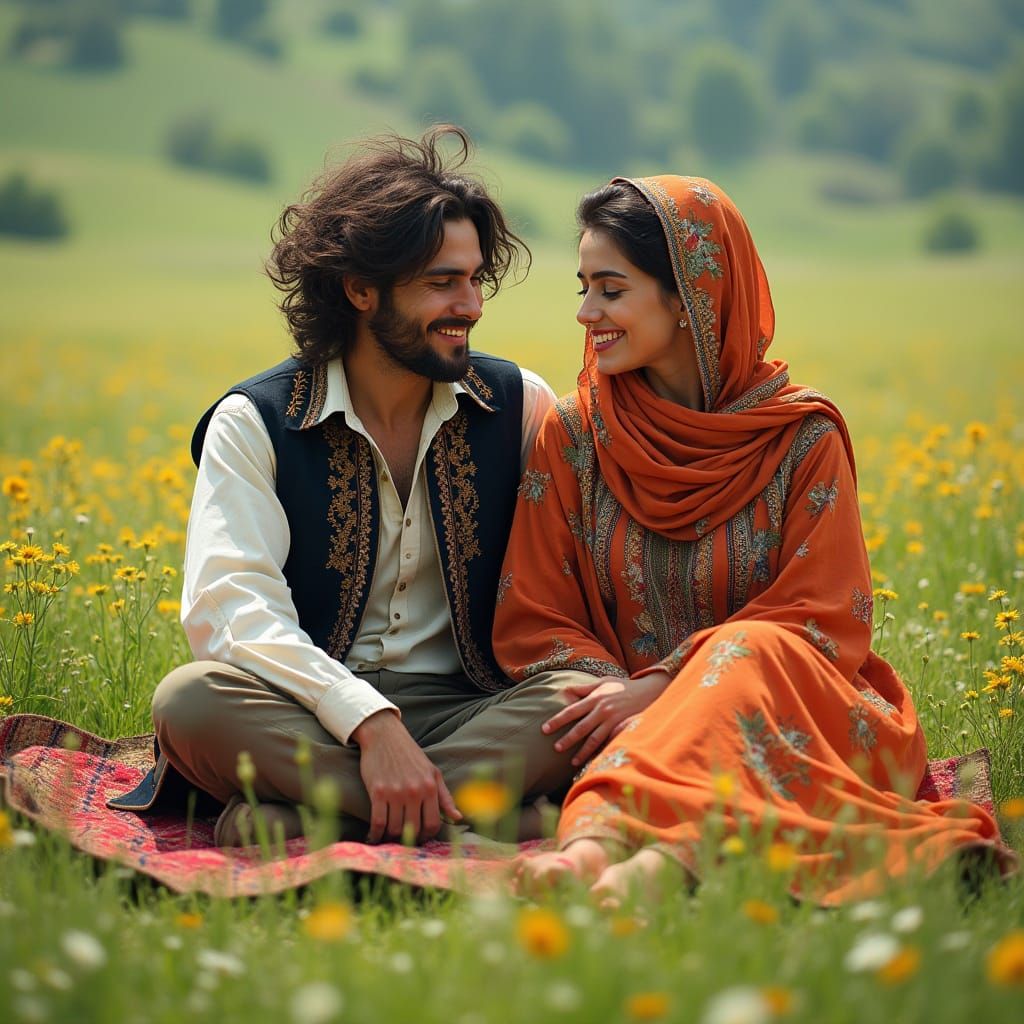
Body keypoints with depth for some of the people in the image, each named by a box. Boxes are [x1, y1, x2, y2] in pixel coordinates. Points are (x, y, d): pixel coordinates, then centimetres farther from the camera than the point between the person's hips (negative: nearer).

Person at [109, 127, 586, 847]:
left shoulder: (520, 406, 7)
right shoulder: (255, 424, -1)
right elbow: (230, 607, -16)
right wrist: (372, 723, -31)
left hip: (470, 713, 2)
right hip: (309, 717, -2)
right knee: (191, 699, -32)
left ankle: (291, 821, -32)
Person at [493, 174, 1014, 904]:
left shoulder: (802, 437, 0)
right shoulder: (571, 438, 6)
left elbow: (827, 624, -5)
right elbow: (533, 623, 5)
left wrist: (661, 687, -18)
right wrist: (619, 694, -18)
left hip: (791, 716, -1)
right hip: (634, 727, 1)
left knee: (748, 651, -36)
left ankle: (654, 862, -62)